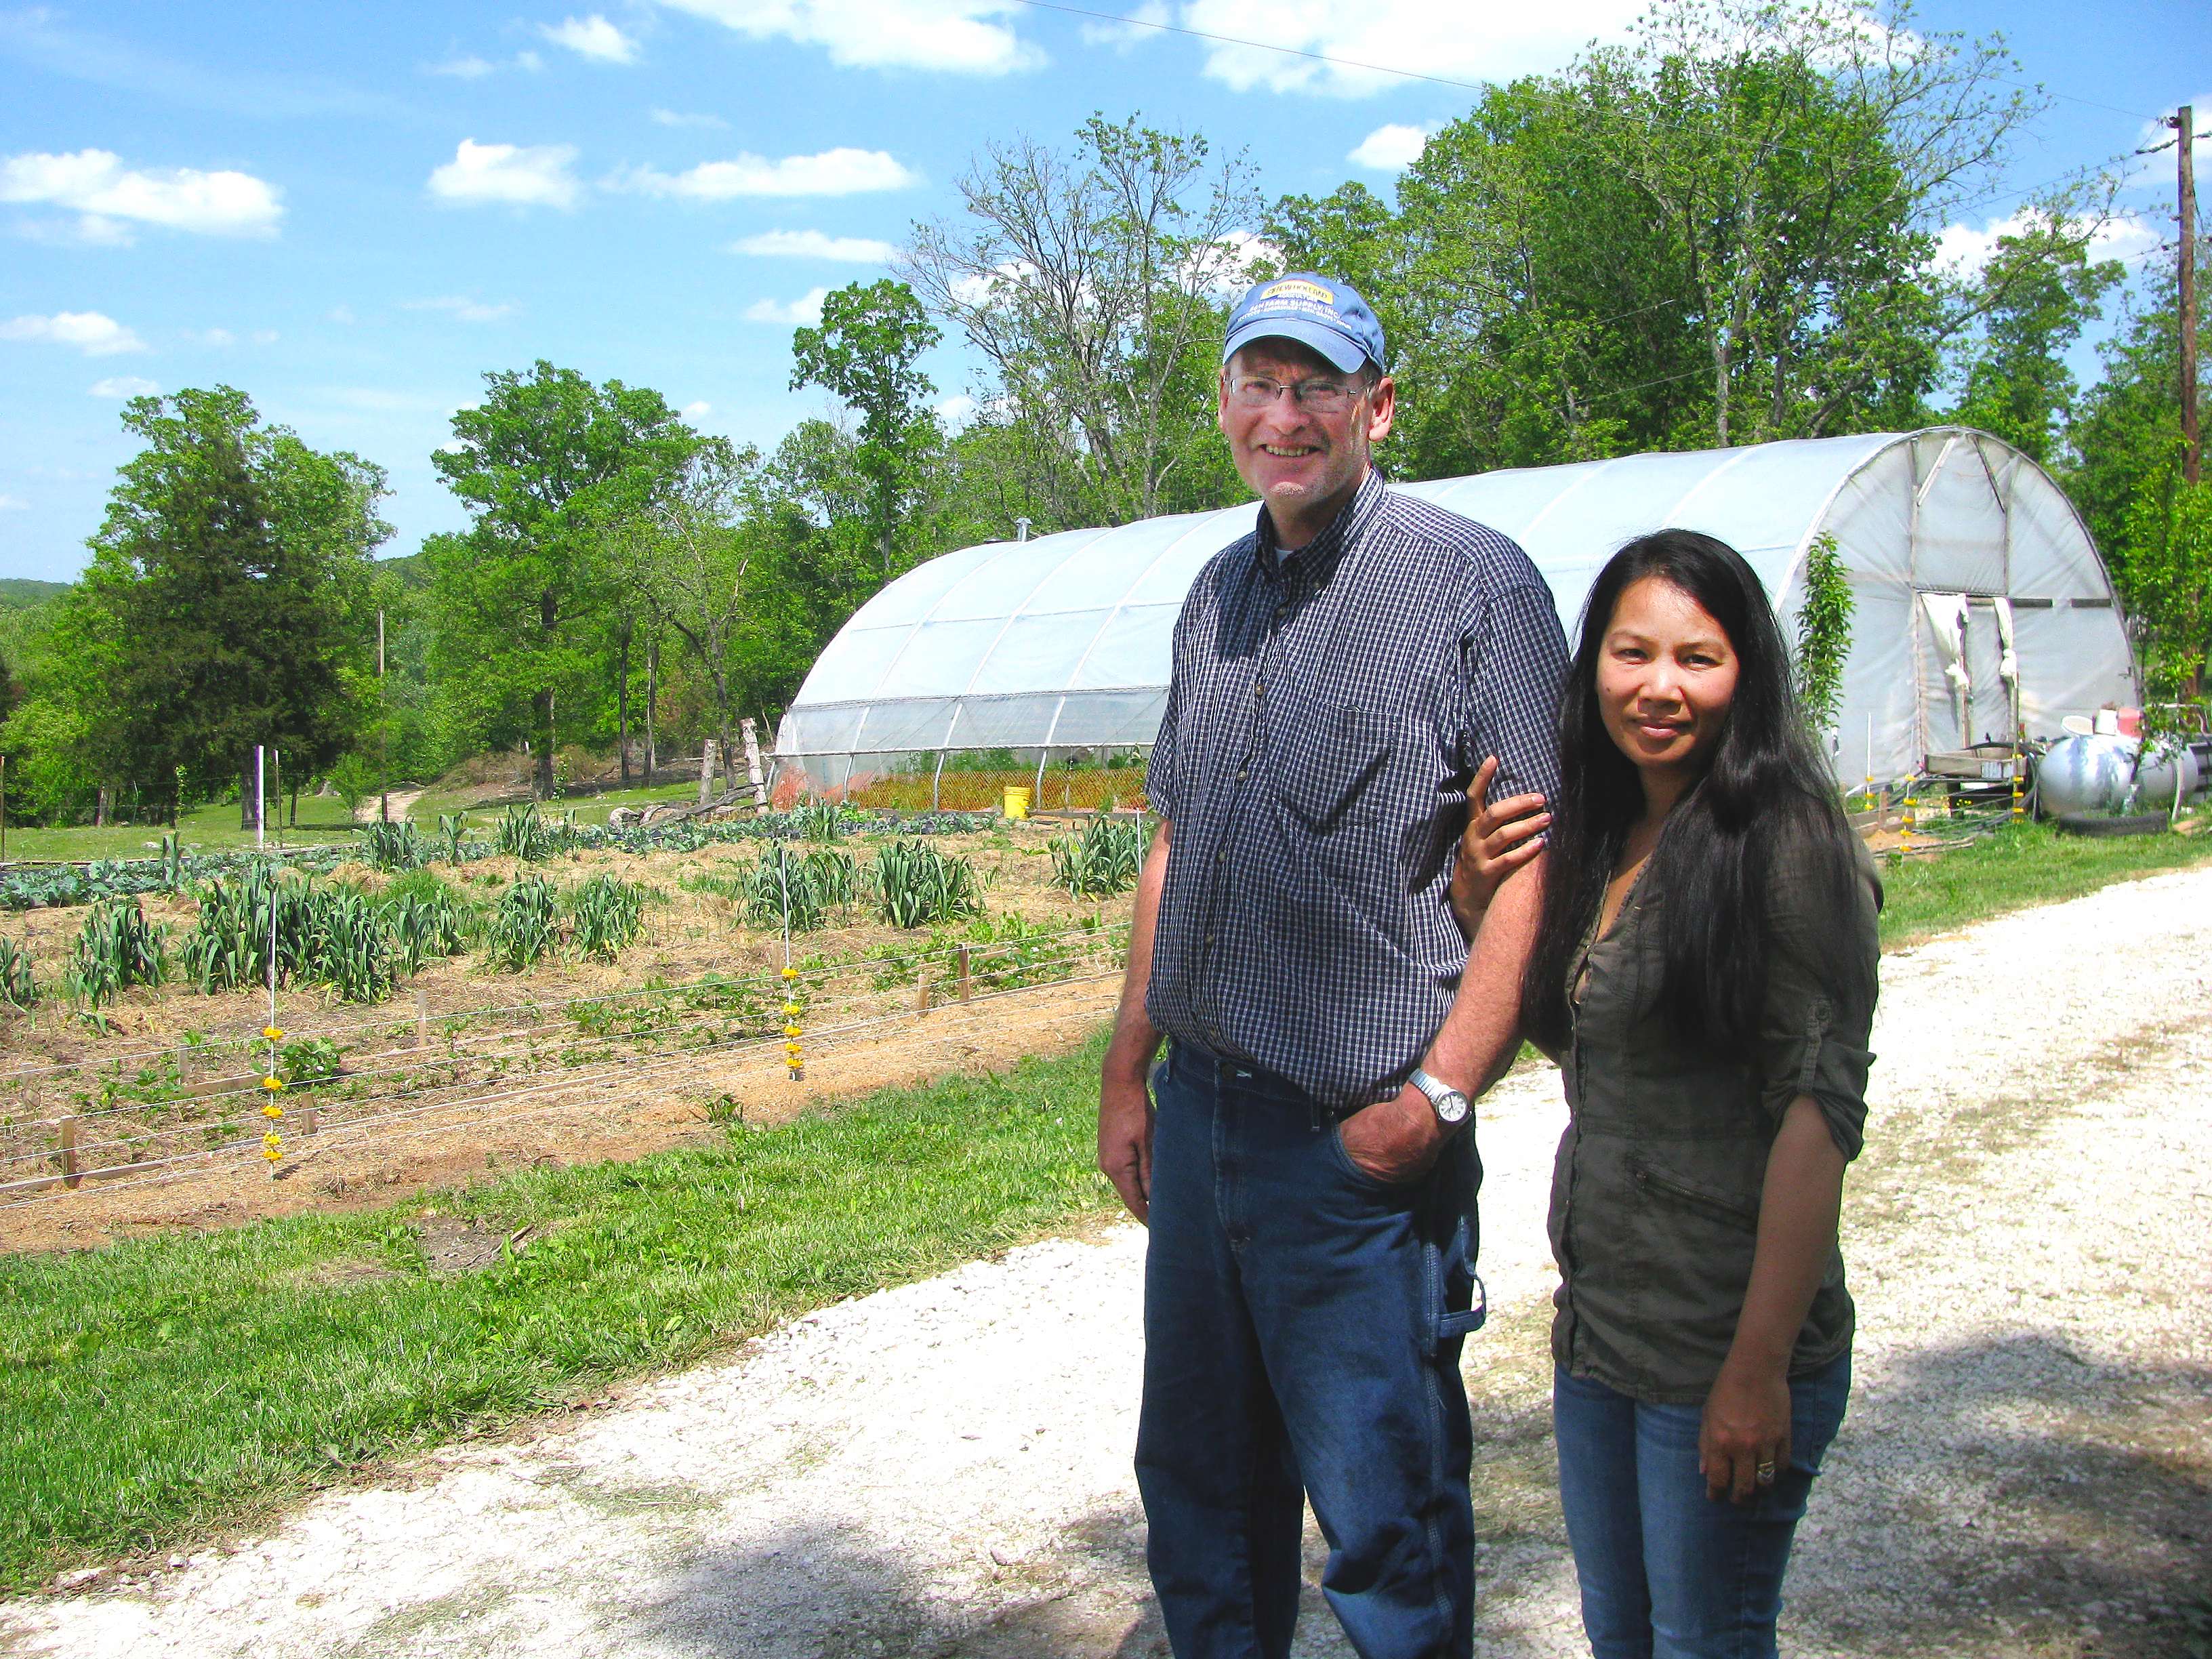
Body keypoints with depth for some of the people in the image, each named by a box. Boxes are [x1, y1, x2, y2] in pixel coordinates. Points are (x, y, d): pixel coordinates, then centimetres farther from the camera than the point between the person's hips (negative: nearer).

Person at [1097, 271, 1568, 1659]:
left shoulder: (1476, 584, -8)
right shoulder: (1220, 595, 13)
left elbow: (1533, 867, -13)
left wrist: (1437, 1098, -19)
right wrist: (1129, 1069, 14)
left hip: (1357, 1140, -6)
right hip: (1201, 1116, 7)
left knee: (1387, 1521, 6)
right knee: (1199, 1488, 20)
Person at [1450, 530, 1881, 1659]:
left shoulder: (1785, 843, -15)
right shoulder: (1596, 841, 7)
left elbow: (1821, 1108, -19)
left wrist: (1759, 1367, -21)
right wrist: (1477, 905, 1)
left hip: (1722, 1349, -7)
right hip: (1597, 1328, 7)